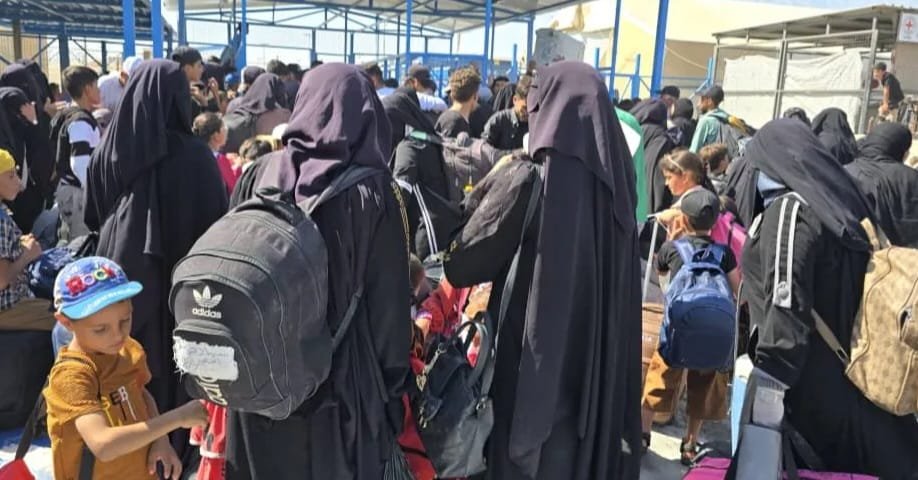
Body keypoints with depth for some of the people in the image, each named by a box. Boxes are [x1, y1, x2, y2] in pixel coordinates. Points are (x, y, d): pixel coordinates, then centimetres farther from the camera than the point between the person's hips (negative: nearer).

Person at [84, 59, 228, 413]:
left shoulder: (107, 150, -3)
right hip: (178, 278, -4)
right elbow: (217, 221, -10)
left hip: (119, 271, 4)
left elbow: (92, 218, 9)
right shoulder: (194, 155, -16)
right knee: (172, 366, 9)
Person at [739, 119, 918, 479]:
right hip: (842, 371, 8)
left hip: (805, 381, -8)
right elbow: (831, 293, 13)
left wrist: (770, 379, -26)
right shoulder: (837, 201, 9)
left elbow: (787, 302, -24)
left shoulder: (789, 209, -16)